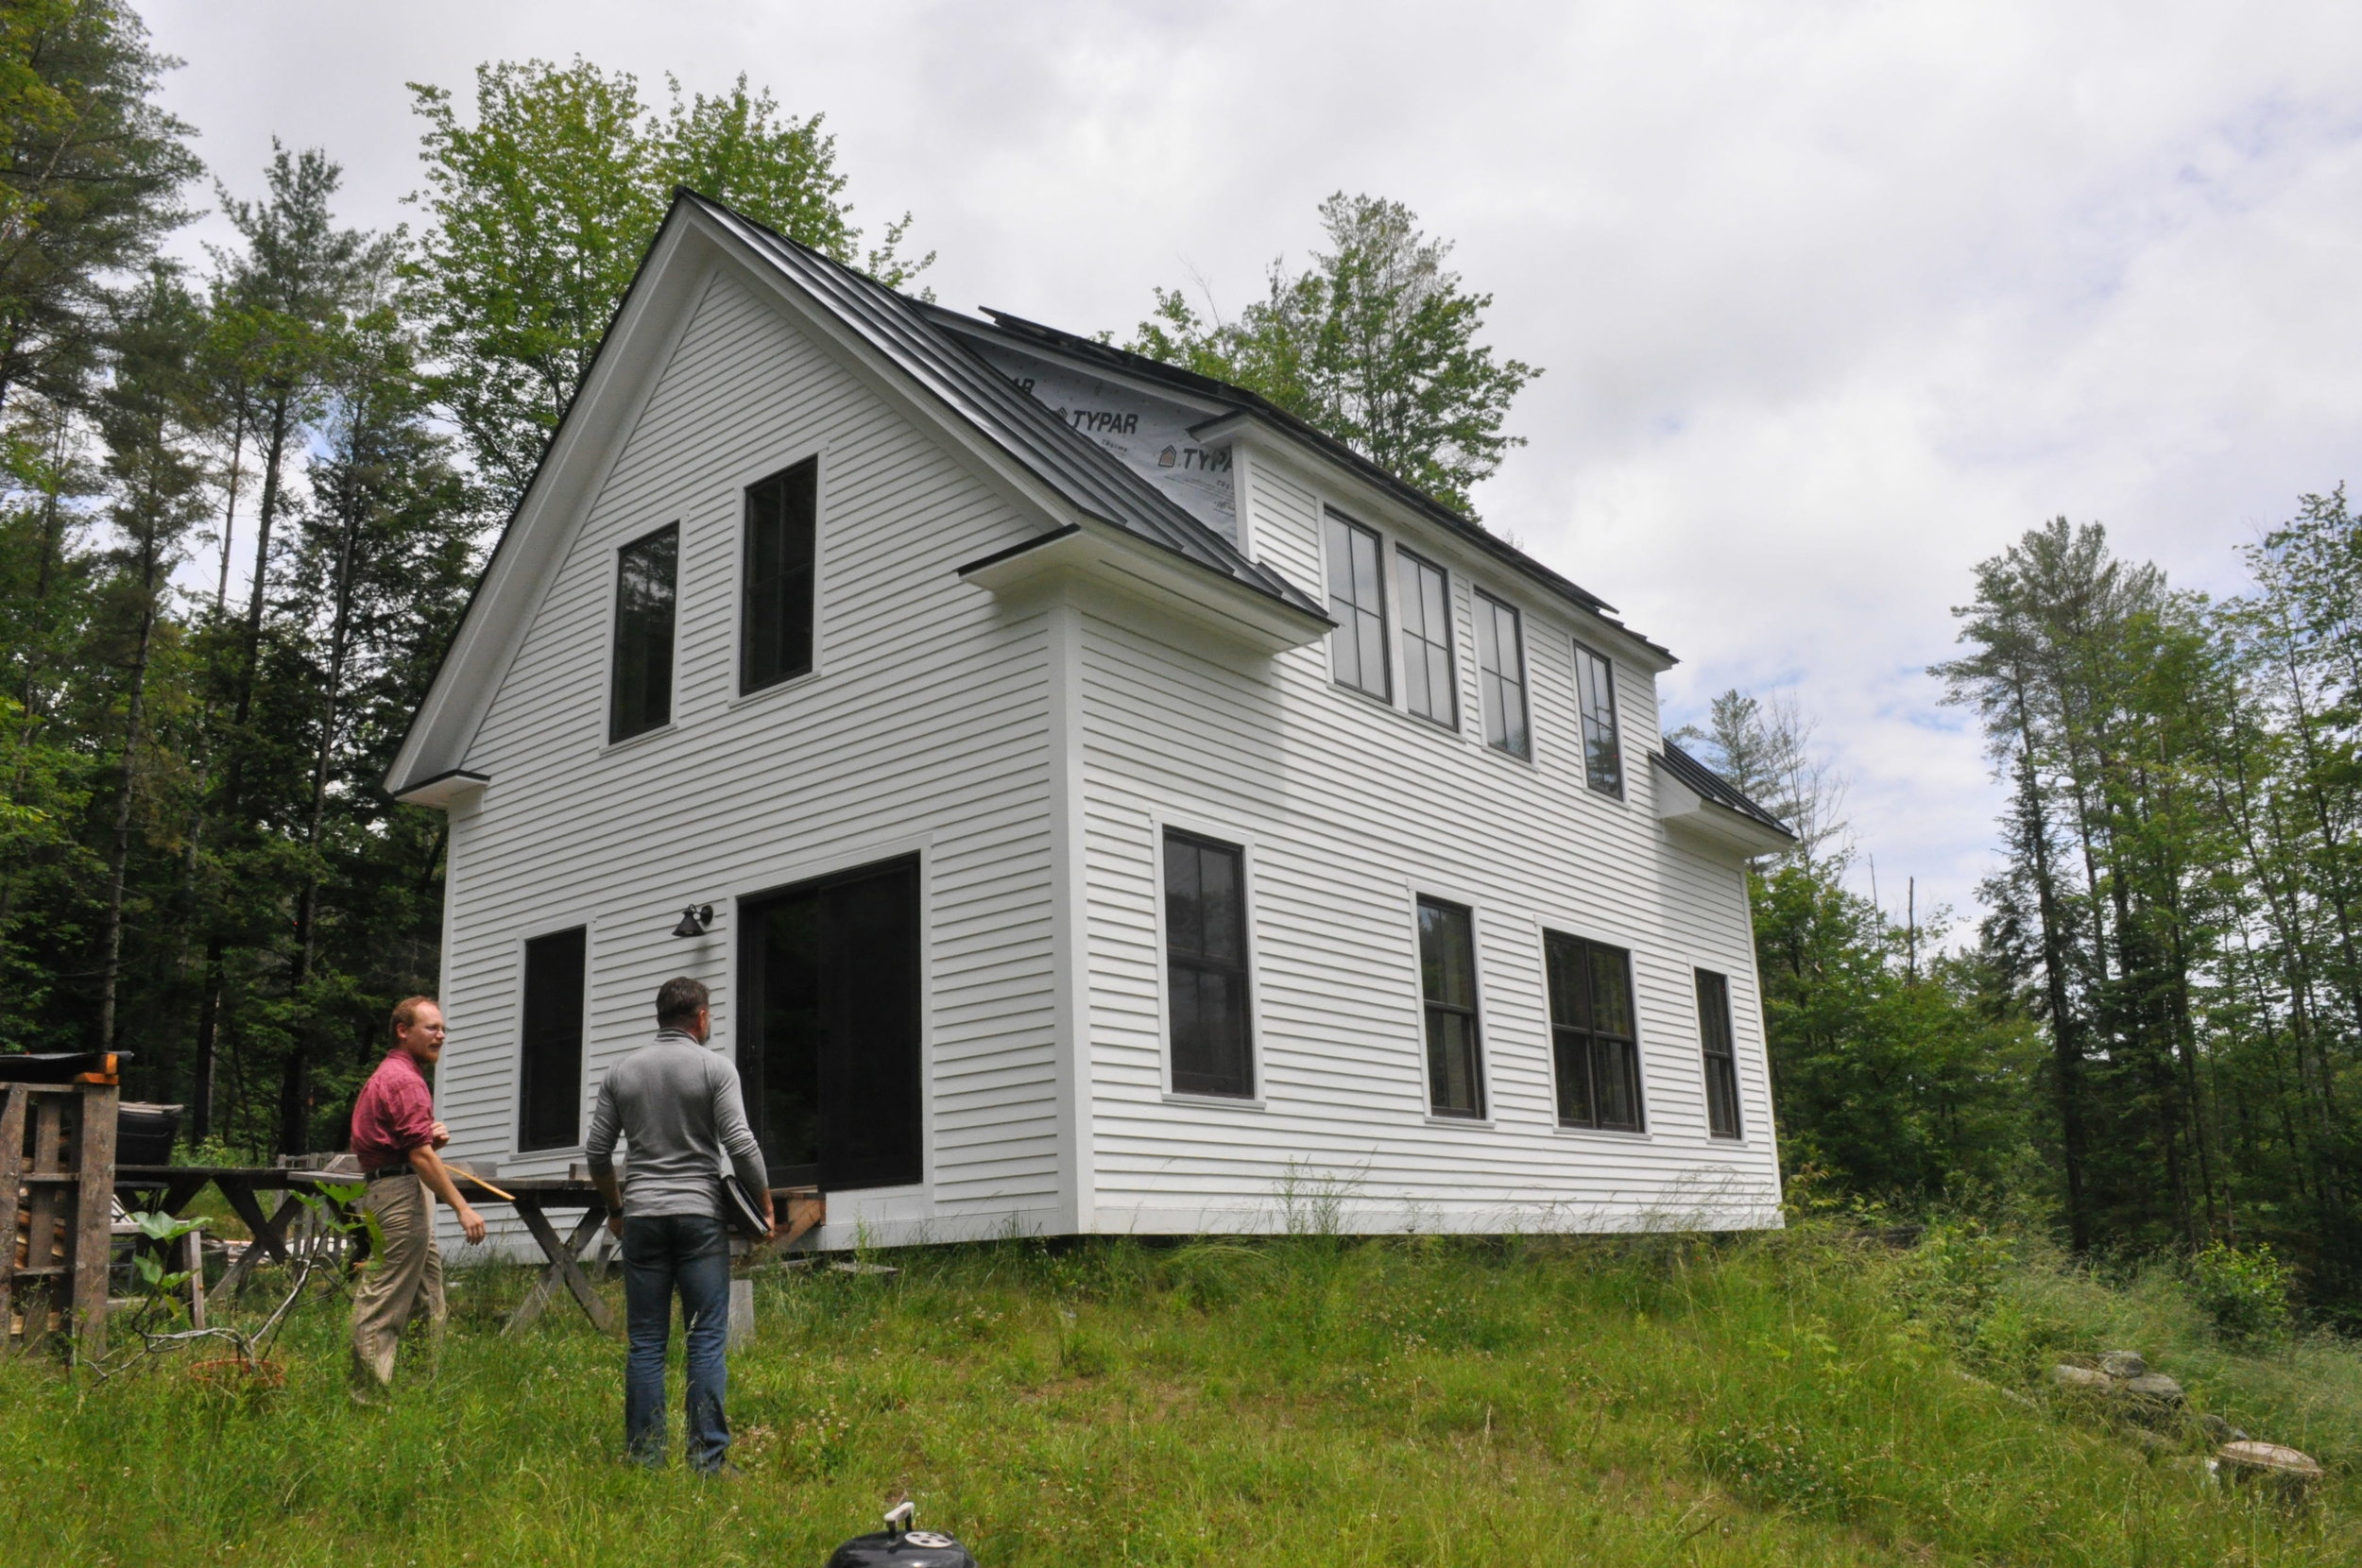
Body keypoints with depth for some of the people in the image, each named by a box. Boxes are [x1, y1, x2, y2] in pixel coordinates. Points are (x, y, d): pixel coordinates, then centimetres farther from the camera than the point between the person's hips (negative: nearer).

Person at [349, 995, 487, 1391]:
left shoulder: (385, 1075, 20)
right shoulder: (405, 1080, -13)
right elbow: (420, 1155, -20)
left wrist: (432, 1135, 5)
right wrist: (462, 1208, -20)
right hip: (401, 1192, -11)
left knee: (428, 1298, 14)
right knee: (384, 1303, -7)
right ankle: (370, 1396, -3)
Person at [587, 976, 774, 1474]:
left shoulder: (621, 1072, 9)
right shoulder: (715, 1068, -2)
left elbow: (597, 1152, 10)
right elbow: (741, 1145, -8)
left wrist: (615, 1209, 24)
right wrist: (765, 1208, 3)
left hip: (641, 1219, 3)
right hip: (699, 1214, -3)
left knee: (645, 1342, 6)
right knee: (707, 1340, -1)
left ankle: (644, 1457, 8)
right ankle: (708, 1459, -3)